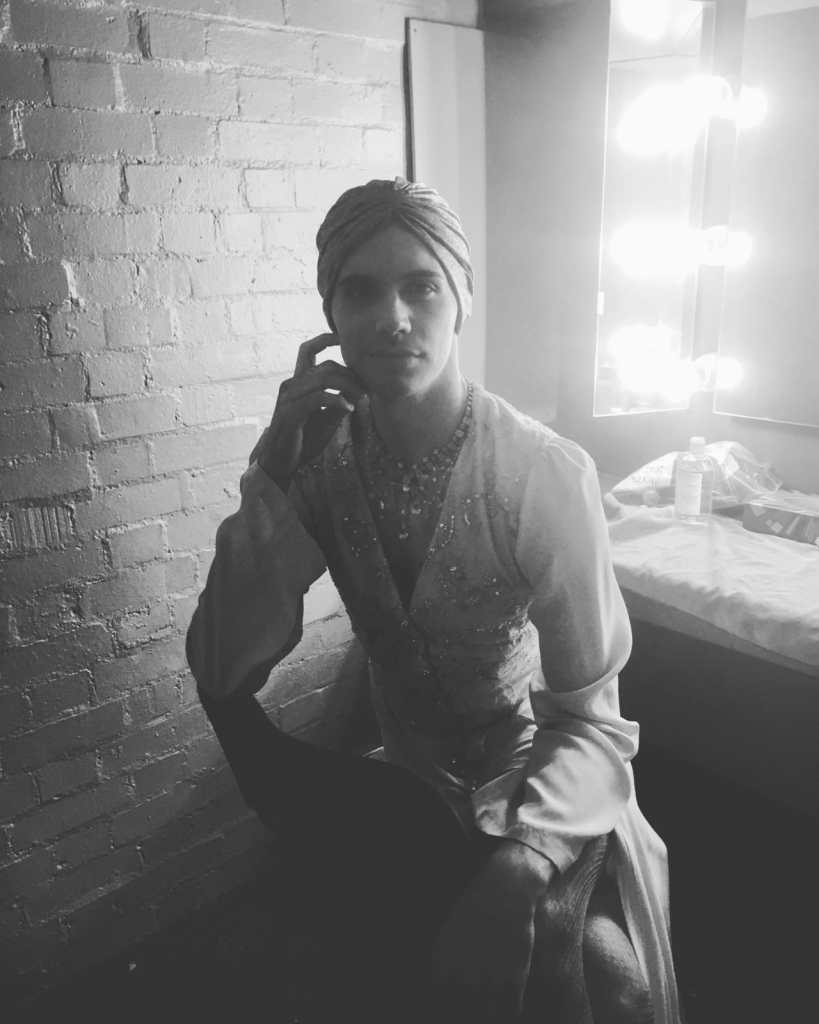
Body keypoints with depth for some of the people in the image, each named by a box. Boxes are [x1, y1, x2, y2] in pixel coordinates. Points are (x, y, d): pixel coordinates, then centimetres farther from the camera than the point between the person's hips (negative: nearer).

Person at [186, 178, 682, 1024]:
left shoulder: (546, 474, -22)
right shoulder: (324, 456, -11)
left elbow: (591, 719, -17)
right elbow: (219, 672, -15)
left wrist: (521, 860, -34)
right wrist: (272, 475, -25)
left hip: (538, 800, -2)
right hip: (406, 795, 3)